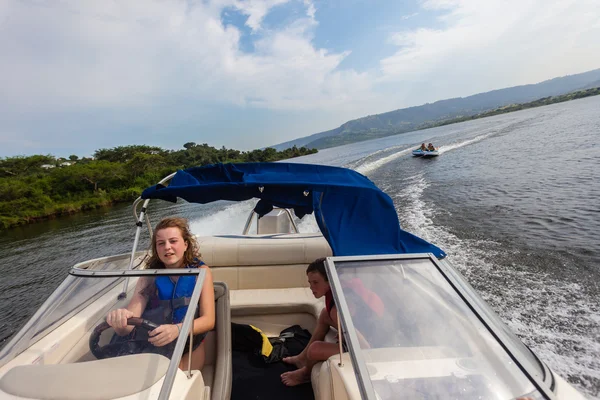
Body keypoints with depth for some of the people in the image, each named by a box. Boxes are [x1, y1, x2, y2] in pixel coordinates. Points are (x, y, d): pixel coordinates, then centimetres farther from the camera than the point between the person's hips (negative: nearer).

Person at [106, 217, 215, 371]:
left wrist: (178, 329, -36)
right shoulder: (149, 277, -2)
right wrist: (119, 320, -36)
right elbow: (128, 327, -12)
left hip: (189, 349, -1)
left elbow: (209, 320, -16)